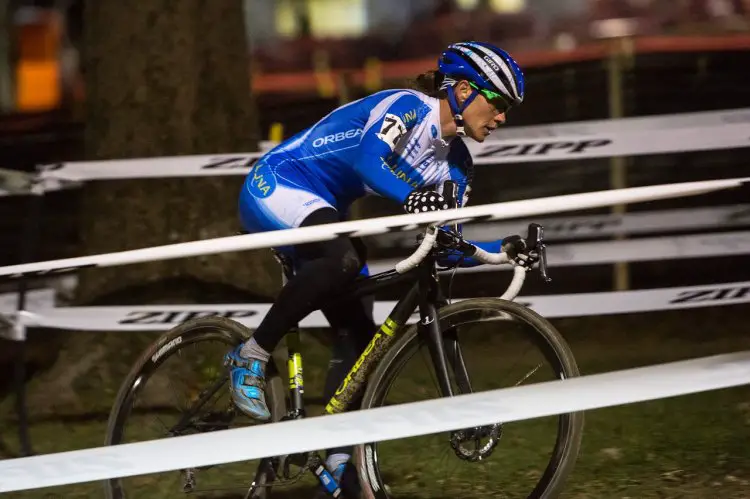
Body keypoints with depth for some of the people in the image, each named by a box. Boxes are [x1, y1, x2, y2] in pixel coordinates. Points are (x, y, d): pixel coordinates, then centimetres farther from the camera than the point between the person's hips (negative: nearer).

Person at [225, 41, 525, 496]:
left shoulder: (455, 163, 8)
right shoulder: (409, 107, -18)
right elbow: (370, 159, -38)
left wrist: (505, 249, -10)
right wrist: (412, 196, -56)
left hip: (322, 210, 10)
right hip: (277, 185, -10)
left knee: (360, 335, -2)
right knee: (343, 259, -38)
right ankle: (252, 356, -23)